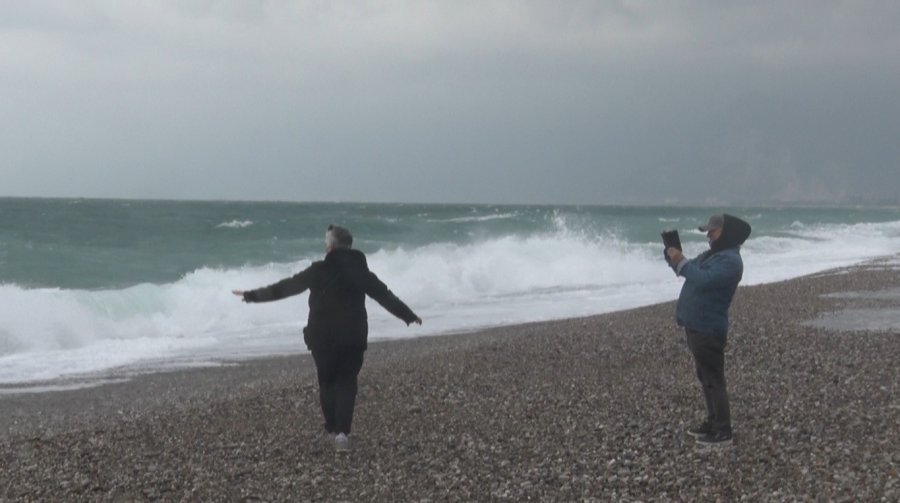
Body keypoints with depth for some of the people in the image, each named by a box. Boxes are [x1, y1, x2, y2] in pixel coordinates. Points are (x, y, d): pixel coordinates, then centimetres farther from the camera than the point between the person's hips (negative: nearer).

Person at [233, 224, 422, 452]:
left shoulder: (319, 271, -8)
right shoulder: (361, 271, 2)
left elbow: (284, 287, -4)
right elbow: (386, 296, 10)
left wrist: (252, 295, 6)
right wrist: (409, 316, 24)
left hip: (322, 338, -2)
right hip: (354, 338, 2)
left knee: (327, 382, 15)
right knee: (347, 382, 8)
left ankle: (333, 429, 18)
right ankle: (342, 432, -6)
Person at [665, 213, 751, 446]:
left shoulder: (730, 261, -18)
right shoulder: (712, 255, 16)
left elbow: (703, 279, -30)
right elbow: (691, 271, 24)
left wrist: (681, 261, -22)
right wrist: (675, 257, 5)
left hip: (708, 329, -10)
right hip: (698, 325, 10)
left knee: (713, 380, -7)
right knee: (706, 378, 17)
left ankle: (723, 432, -3)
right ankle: (713, 423, 26)